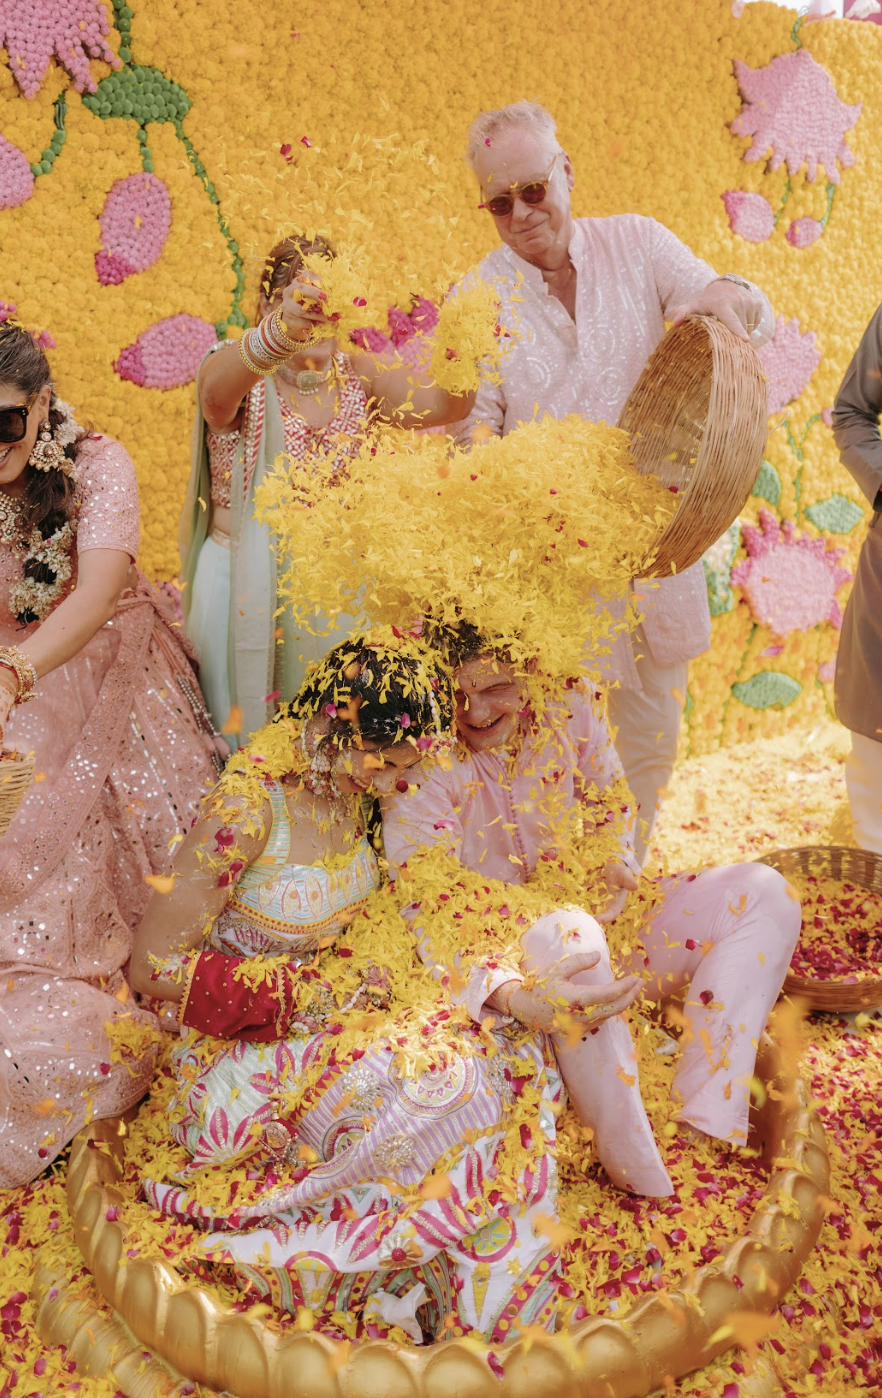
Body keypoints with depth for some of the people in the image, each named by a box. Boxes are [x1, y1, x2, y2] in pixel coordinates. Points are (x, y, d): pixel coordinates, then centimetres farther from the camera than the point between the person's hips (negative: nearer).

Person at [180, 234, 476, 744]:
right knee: (246, 726, 5)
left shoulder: (357, 373, 4)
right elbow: (218, 391, -33)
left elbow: (442, 404, -11)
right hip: (246, 581, -3)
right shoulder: (239, 366, -7)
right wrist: (282, 331, -53)